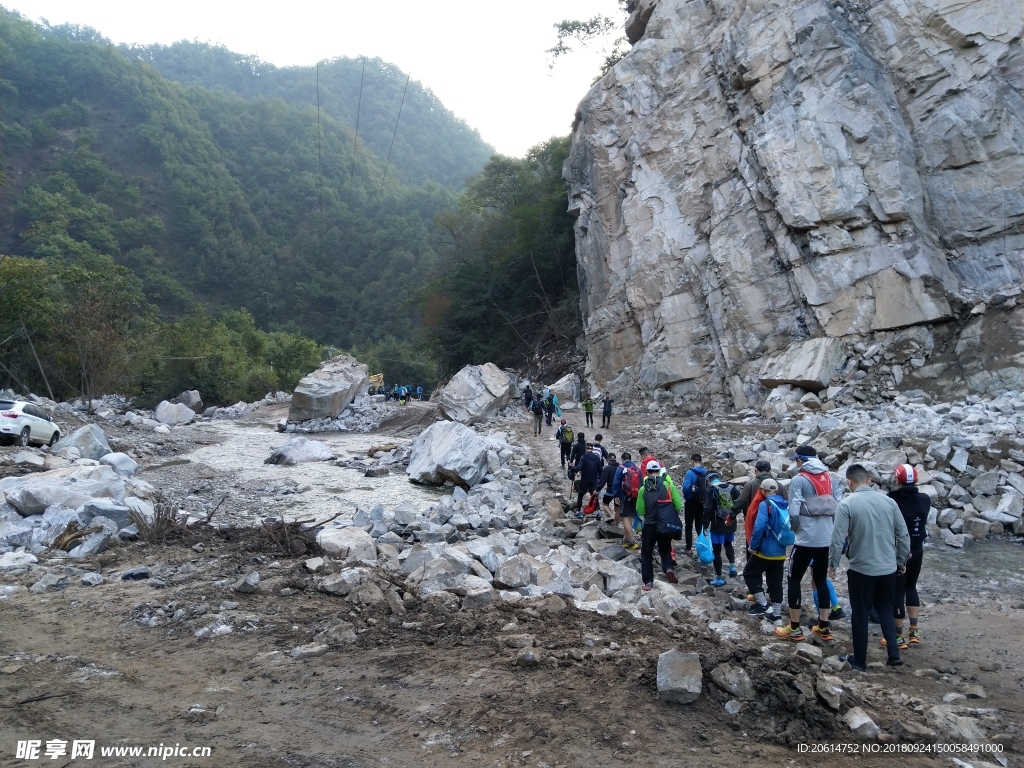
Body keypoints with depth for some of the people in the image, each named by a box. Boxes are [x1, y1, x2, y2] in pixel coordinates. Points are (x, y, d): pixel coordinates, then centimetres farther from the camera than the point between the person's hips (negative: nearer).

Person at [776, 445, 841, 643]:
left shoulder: (799, 480, -11)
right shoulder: (832, 479, 5)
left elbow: (794, 513, -16)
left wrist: (796, 528, 3)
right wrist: (829, 527, 13)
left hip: (806, 539, -5)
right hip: (827, 539, 5)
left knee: (794, 580, 7)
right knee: (821, 580, 19)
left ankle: (794, 629, 10)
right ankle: (824, 627, 23)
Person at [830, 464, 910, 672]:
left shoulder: (847, 504, -13)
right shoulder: (888, 501, 0)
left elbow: (838, 538, -14)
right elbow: (903, 534, 4)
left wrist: (833, 563, 1)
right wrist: (901, 560, 18)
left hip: (861, 569, -4)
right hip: (888, 568, 4)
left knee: (860, 615, 10)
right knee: (885, 609, 23)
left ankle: (859, 660, 19)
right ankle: (894, 654, 18)